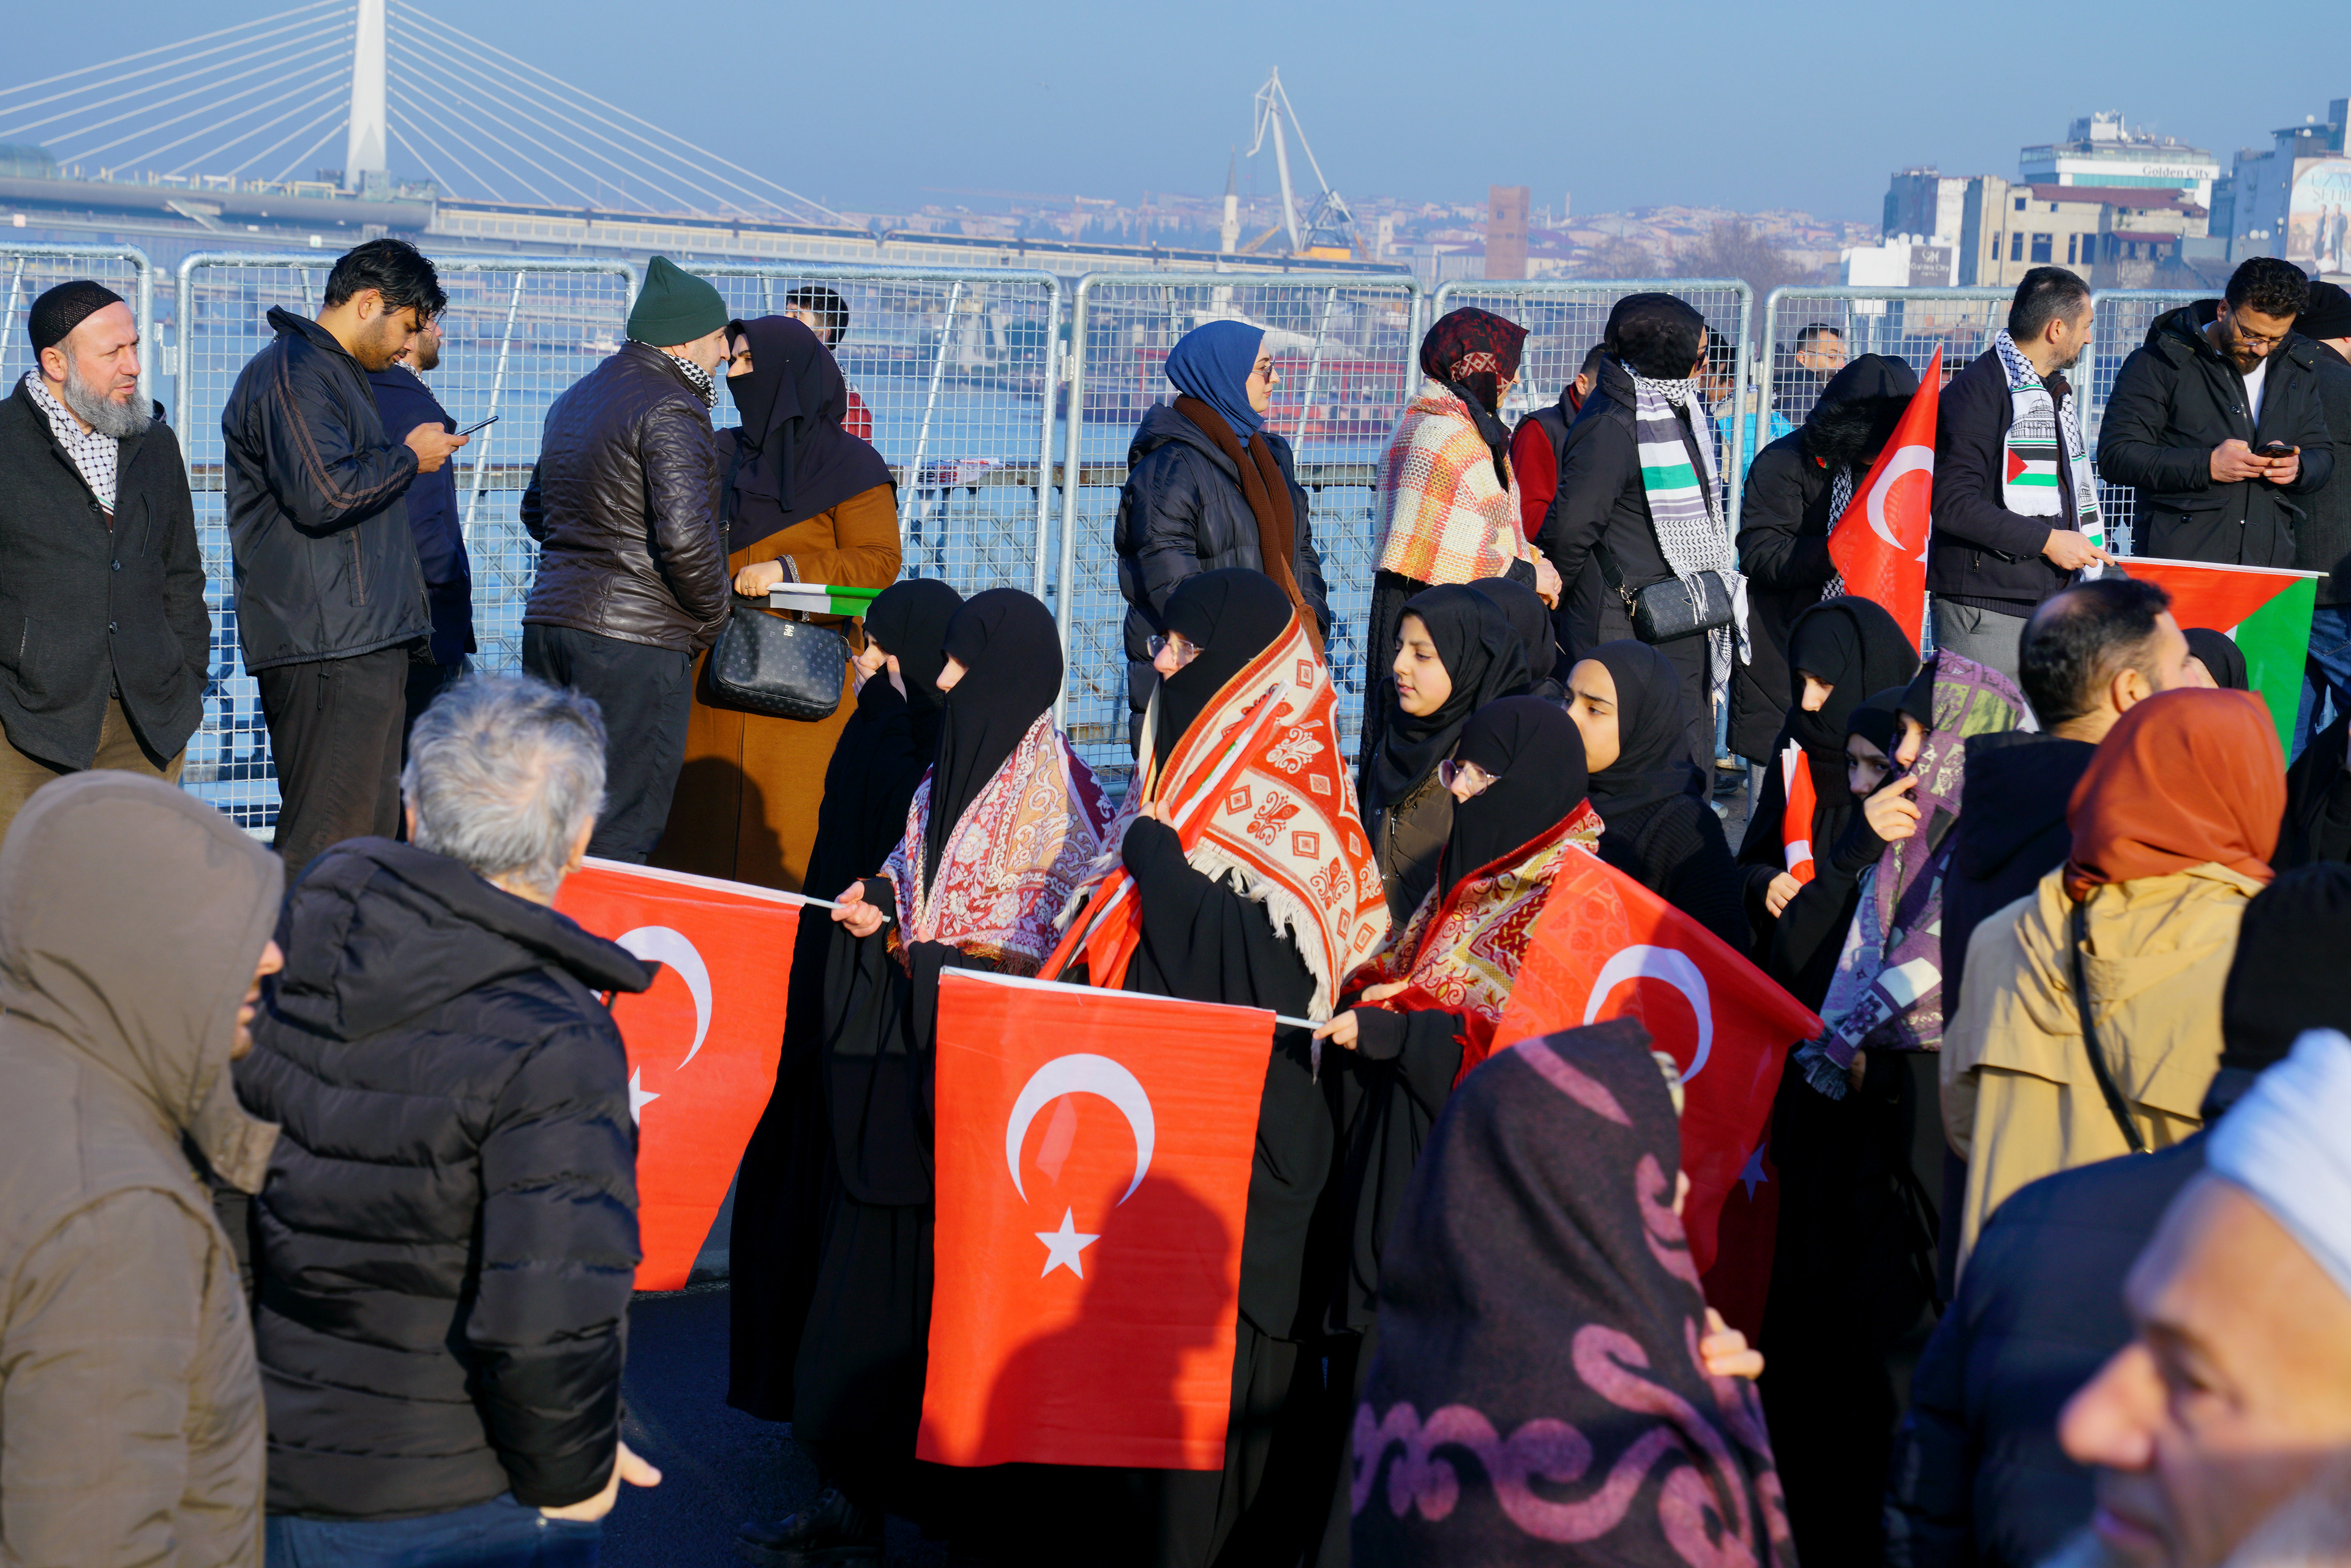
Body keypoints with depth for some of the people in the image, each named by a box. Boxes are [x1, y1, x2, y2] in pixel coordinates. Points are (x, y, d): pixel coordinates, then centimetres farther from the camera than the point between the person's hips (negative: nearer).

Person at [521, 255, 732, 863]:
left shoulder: (573, 400, 17)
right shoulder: (671, 411, -12)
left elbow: (535, 510, 26)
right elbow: (685, 537, -21)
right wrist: (711, 618, -7)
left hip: (549, 623, 9)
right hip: (637, 640, -9)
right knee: (621, 831, -5)